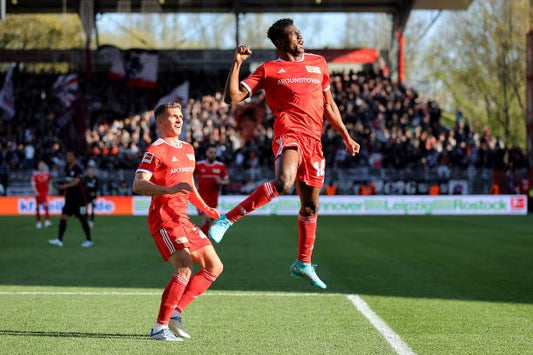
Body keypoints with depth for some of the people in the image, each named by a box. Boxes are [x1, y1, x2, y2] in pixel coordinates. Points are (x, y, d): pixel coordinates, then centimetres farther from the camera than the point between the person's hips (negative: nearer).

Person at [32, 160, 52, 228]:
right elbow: (33, 185, -7)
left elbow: (49, 184, 16)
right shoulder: (35, 175, -4)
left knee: (46, 205, -16)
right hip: (38, 193, 0)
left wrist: (49, 191, 5)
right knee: (38, 207, 5)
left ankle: (47, 221, -21)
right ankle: (38, 222, 16)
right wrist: (36, 191, -21)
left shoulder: (47, 174, 4)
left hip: (45, 192, 0)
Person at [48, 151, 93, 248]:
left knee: (82, 219, 2)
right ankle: (59, 240, -11)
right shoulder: (67, 168, 7)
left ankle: (89, 240, 17)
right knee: (63, 217, -6)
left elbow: (76, 181, -27)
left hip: (79, 198, -6)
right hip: (69, 198, 6)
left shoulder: (77, 168, -14)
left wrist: (65, 186, -38)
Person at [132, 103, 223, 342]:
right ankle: (160, 327, -19)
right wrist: (170, 190, -33)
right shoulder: (155, 151, -9)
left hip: (183, 219, 9)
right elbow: (138, 185, -21)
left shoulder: (188, 149, 18)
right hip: (163, 219, -9)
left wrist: (206, 209, 18)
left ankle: (175, 312, 8)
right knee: (185, 267, -24)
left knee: (214, 266, 7)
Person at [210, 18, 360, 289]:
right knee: (283, 183, -35)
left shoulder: (318, 63, 20)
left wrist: (345, 136, 25)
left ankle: (303, 264, 26)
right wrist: (236, 64, -10)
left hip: (313, 139, 6)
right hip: (289, 132, -6)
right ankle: (227, 219, -28)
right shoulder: (269, 70, 6)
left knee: (310, 205, 12)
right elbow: (232, 97, -1)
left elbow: (329, 105, 28)